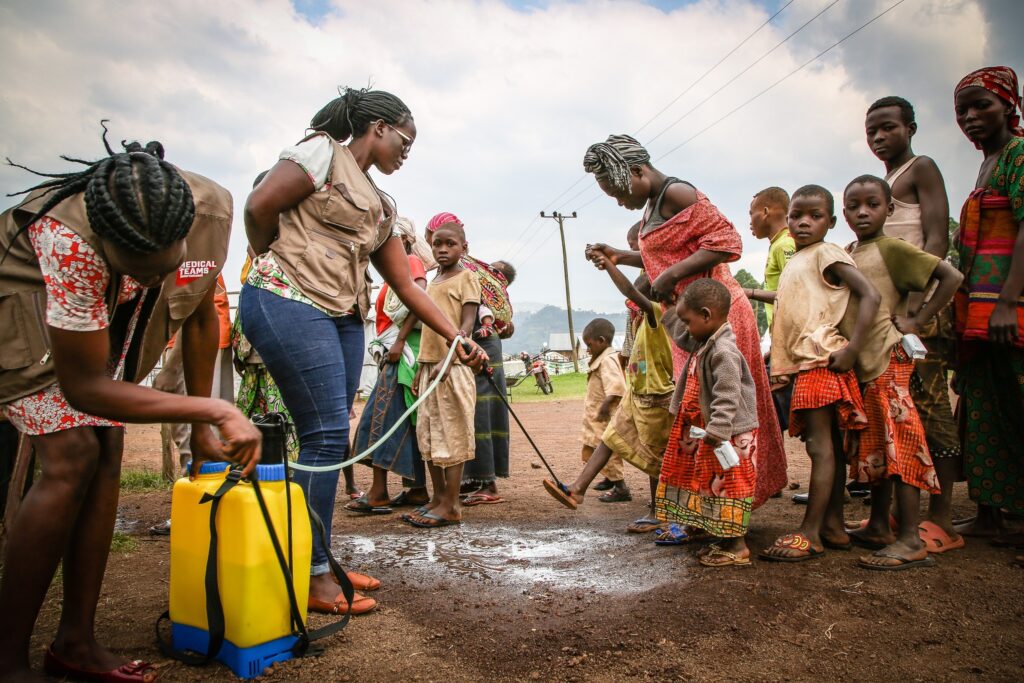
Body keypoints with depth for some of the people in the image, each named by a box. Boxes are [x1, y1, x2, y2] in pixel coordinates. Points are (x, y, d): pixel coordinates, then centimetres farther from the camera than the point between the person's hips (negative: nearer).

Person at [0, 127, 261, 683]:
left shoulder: (213, 209, -27)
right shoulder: (71, 238, -41)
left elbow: (200, 315, -10)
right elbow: (83, 387, -34)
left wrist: (202, 428, -5)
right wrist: (217, 410, -38)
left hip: (106, 318, 5)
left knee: (108, 453, -4)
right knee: (72, 457, -19)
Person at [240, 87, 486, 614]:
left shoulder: (380, 207, 22)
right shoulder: (323, 152, 0)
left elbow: (406, 285, 18)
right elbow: (259, 208, -8)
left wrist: (456, 338, 12)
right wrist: (277, 267, 6)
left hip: (343, 317, 8)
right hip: (289, 303, -8)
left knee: (330, 440, 8)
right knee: (326, 435, -10)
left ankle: (318, 562, 21)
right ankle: (311, 577, 1)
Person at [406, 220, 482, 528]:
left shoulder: (466, 277, -2)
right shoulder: (432, 282, 19)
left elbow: (467, 323, -12)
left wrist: (448, 359, -25)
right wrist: (421, 367, 18)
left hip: (453, 367, -8)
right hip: (430, 366, 8)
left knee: (452, 435, -4)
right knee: (428, 434, 9)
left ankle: (451, 505, 1)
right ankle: (438, 497, 19)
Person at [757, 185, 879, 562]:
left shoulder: (826, 254, -6)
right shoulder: (795, 262, 19)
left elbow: (870, 295, -14)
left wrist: (853, 347, -21)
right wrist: (779, 355, 19)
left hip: (821, 361, -9)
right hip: (803, 362, 9)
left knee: (820, 446, -8)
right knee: (828, 445, 12)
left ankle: (809, 534, -5)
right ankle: (833, 525, 19)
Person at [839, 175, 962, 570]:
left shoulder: (892, 249, -6)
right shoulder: (845, 255, 14)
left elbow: (951, 276, -12)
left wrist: (917, 321, -14)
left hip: (888, 359, -8)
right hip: (860, 363, 8)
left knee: (899, 444, -8)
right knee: (873, 448, 14)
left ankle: (911, 541, -5)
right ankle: (879, 527, 24)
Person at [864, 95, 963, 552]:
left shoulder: (921, 168, 3)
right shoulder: (879, 184, 26)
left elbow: (937, 239, -10)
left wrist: (916, 297, -22)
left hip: (920, 299, -8)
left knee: (929, 403, -9)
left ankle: (941, 520, -7)